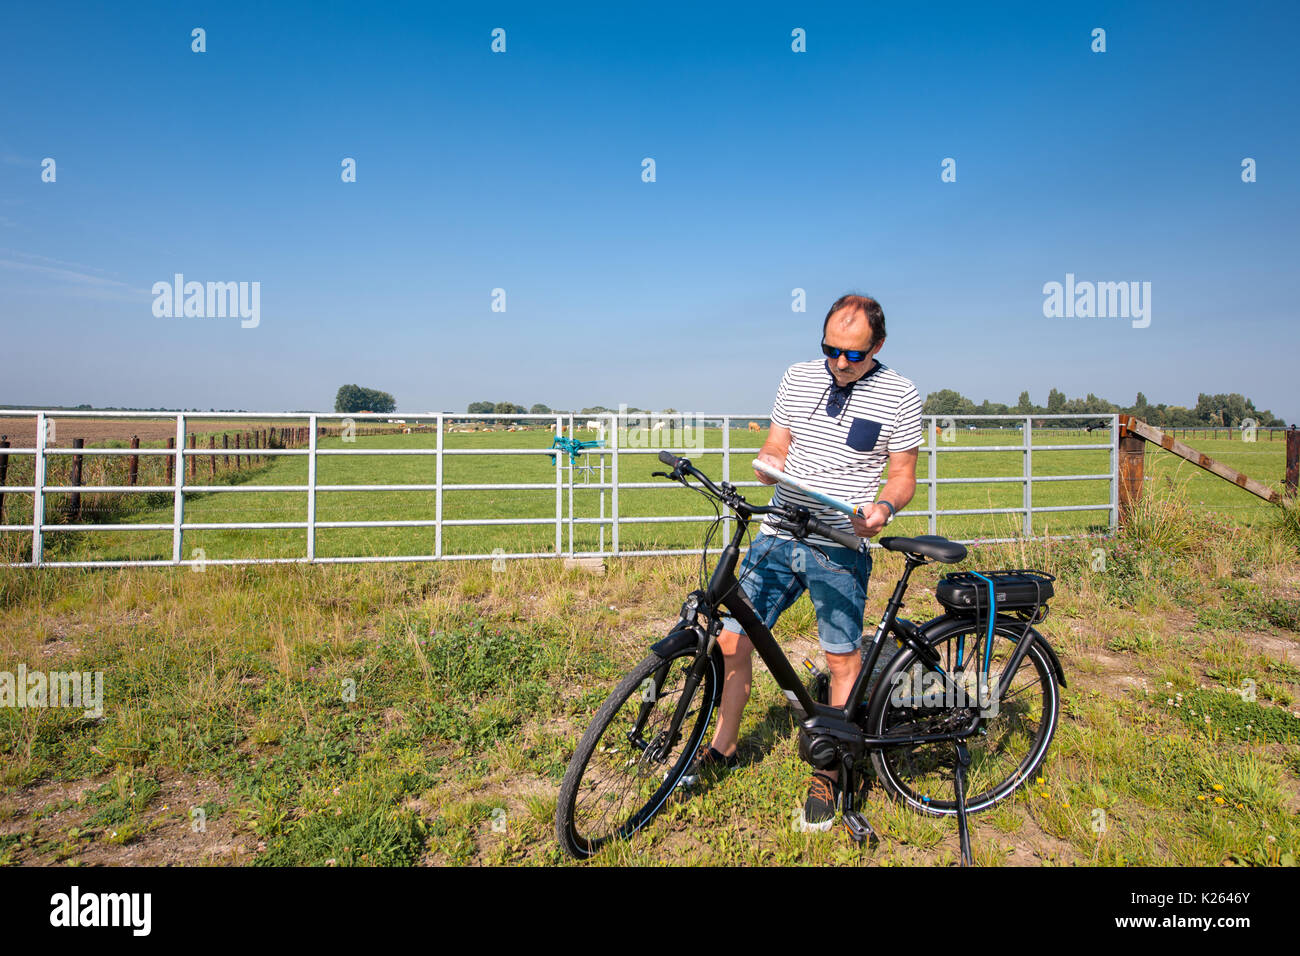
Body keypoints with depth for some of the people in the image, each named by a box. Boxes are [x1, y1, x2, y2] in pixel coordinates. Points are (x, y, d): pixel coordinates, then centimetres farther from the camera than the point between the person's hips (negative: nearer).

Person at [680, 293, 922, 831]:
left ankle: (829, 772, 26)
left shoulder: (899, 396, -2)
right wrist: (770, 463, -14)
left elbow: (903, 476, 2)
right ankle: (723, 747, 27)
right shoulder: (798, 377, 7)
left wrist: (883, 507, -20)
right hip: (777, 535, 3)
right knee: (731, 639, 4)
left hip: (840, 548, -3)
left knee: (843, 660, 5)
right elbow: (774, 452, 9)